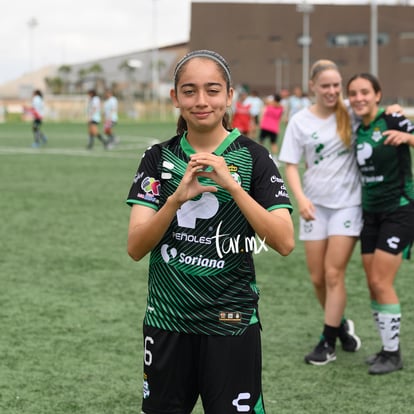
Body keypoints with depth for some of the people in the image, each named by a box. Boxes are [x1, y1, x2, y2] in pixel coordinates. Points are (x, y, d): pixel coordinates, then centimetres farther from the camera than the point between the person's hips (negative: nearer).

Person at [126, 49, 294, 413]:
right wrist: (178, 197, -23)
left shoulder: (253, 157, -5)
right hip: (167, 321, 2)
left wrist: (231, 185, -25)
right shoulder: (158, 158, 1)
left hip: (231, 325, -2)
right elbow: (136, 248, -8)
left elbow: (284, 243, -15)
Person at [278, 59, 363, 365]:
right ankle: (340, 324, 32)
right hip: (315, 205, 2)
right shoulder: (300, 122, -2)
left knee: (334, 274, -7)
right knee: (318, 277, 6)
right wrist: (301, 198, -18)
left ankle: (328, 342, 3)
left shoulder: (351, 115, -3)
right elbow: (291, 165, -2)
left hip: (347, 203, -2)